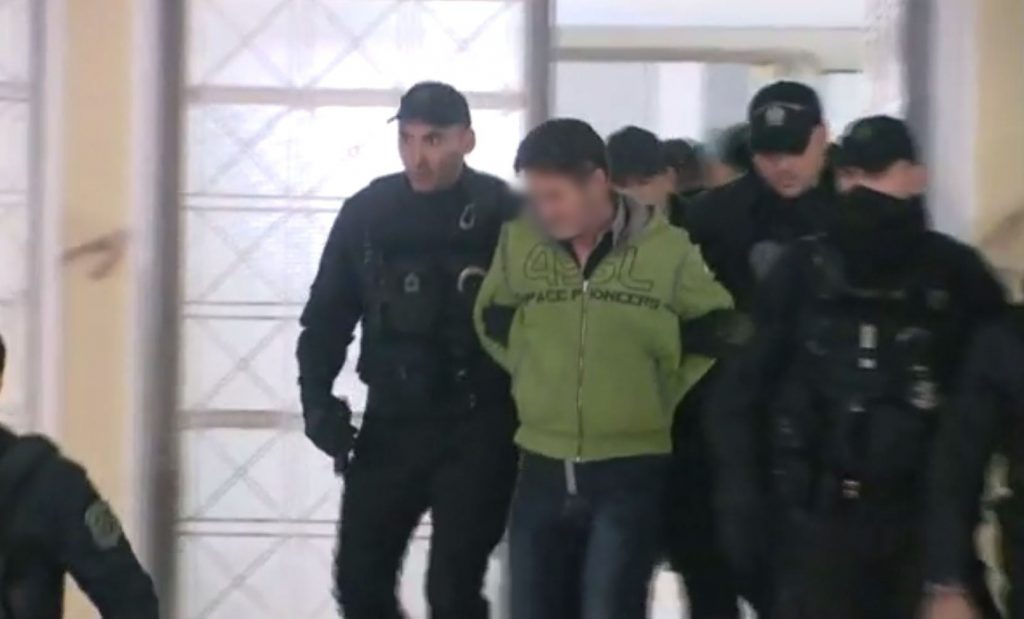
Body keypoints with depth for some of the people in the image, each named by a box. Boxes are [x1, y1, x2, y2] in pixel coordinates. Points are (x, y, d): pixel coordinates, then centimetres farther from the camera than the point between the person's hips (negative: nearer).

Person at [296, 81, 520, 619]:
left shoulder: (503, 215, -9)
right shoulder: (367, 212, 1)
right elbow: (327, 316, 8)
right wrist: (318, 399, -5)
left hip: (476, 432, -4)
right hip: (389, 425, 4)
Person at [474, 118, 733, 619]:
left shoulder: (669, 250, -10)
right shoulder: (519, 242, -2)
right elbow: (493, 321, 16)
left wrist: (664, 395, 1)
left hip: (633, 470, -3)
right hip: (543, 468, 4)